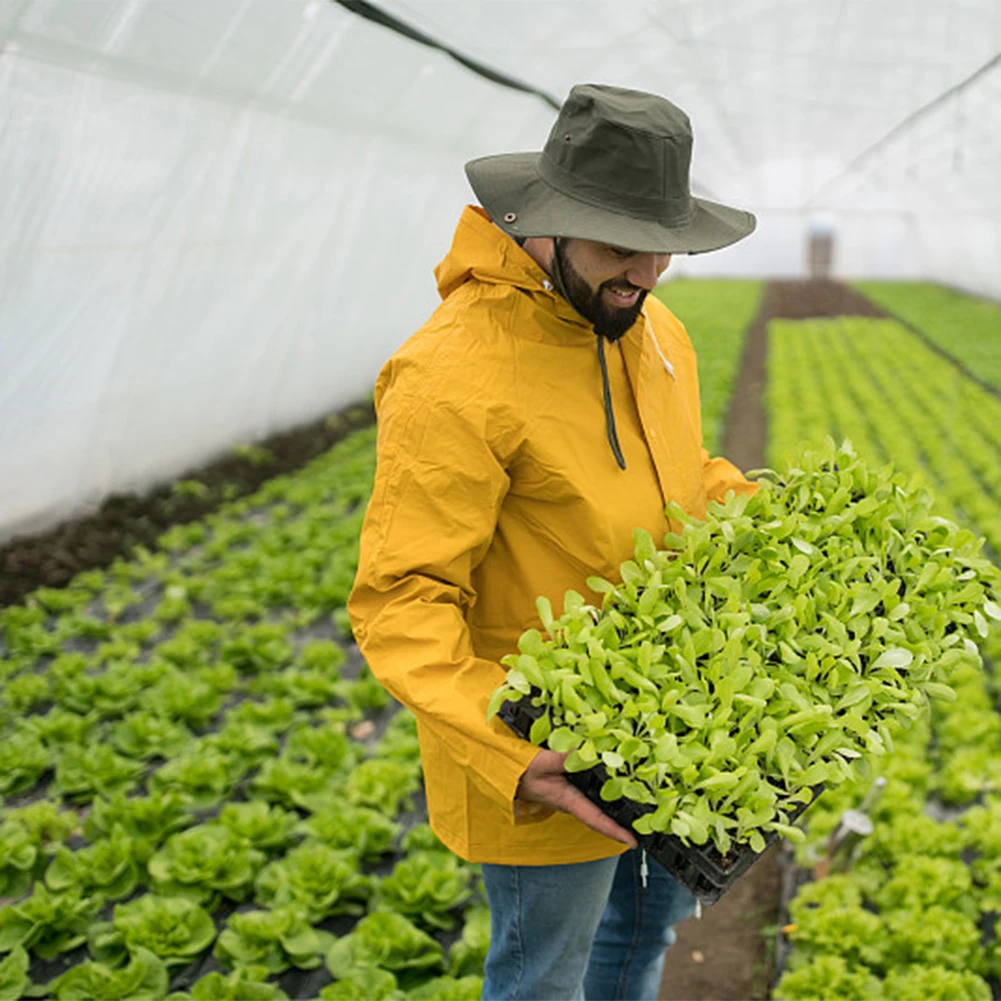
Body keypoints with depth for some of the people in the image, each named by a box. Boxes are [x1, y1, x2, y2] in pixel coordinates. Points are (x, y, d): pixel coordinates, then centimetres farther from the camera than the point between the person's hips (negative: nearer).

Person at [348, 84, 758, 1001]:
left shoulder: (653, 331, 0)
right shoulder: (455, 377, -28)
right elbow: (402, 600, -28)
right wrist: (502, 753, -37)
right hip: (546, 749, -8)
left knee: (653, 906, 29)